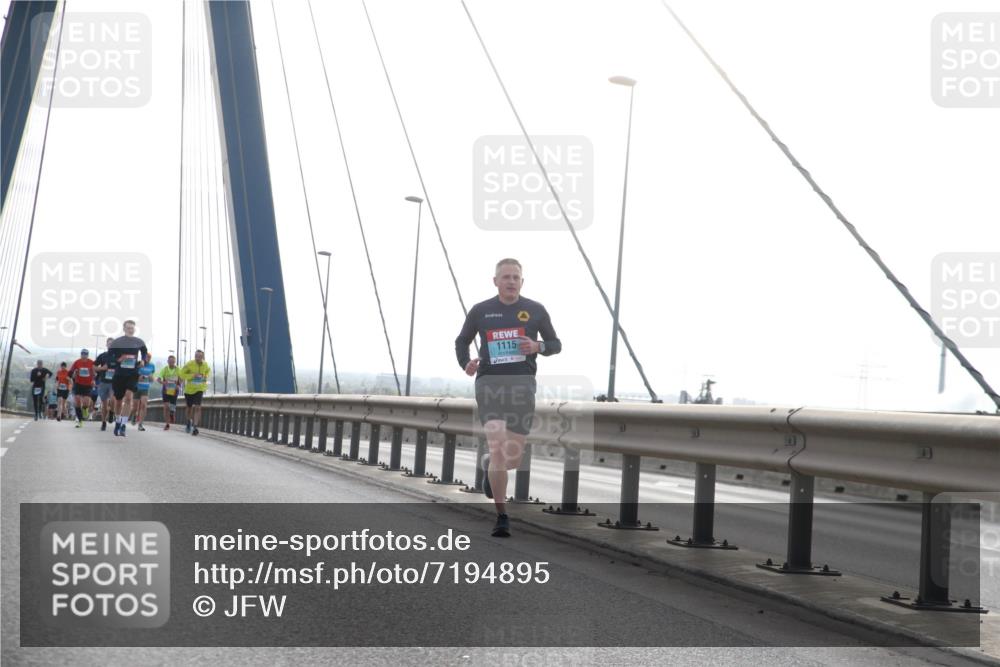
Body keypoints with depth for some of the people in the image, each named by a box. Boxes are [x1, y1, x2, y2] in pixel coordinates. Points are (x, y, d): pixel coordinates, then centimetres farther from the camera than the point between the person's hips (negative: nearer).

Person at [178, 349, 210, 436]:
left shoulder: (205, 365, -7)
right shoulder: (189, 364, -17)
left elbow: (208, 370, 17)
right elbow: (182, 374, -14)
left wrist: (205, 377, 1)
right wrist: (192, 375, -26)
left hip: (199, 389, 0)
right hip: (189, 389, 0)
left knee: (197, 407, -17)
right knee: (189, 408, 16)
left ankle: (195, 427, -19)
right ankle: (189, 421, 45)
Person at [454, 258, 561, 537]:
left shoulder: (535, 310, 7)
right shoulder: (480, 311, 6)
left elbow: (556, 344, 14)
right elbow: (461, 341, 19)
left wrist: (538, 347, -8)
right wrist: (466, 363, -1)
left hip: (522, 383, 2)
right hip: (489, 382, -2)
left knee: (513, 458, 5)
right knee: (498, 448, -16)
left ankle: (489, 465, 43)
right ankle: (502, 517, -5)